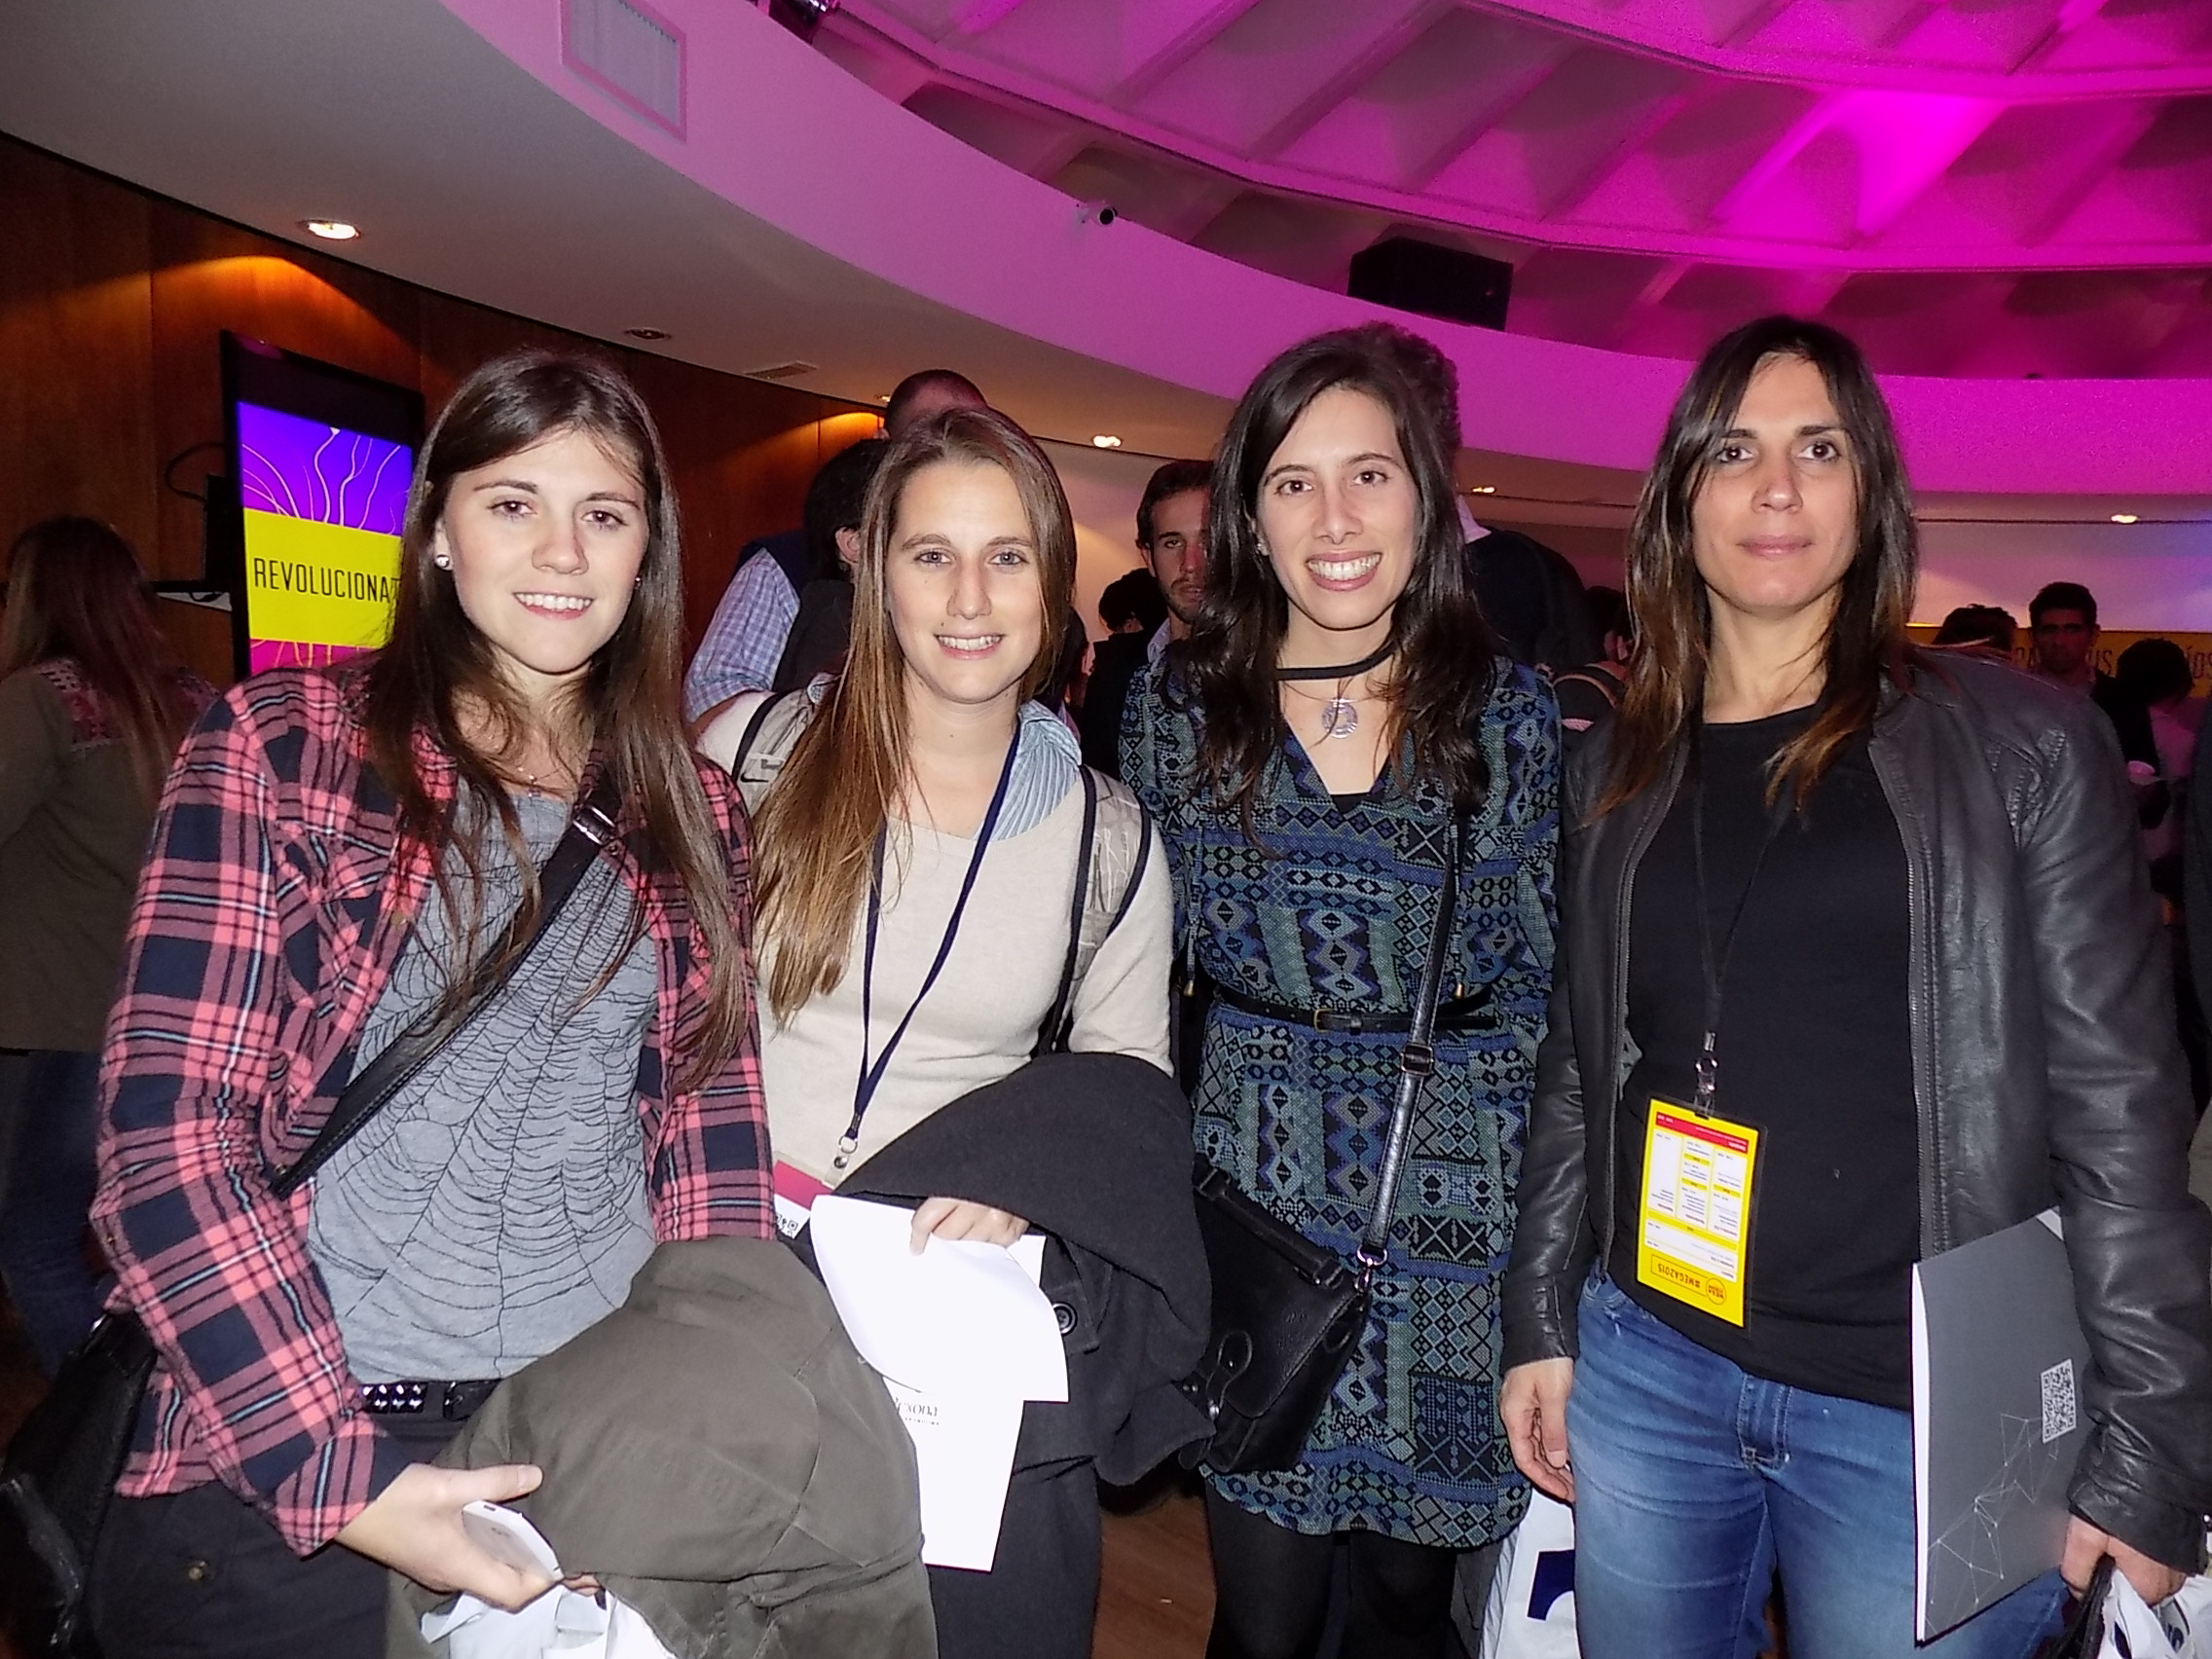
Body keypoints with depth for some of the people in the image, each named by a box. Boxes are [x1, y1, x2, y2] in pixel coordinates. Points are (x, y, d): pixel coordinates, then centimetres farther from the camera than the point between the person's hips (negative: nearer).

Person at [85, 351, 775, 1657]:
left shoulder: (691, 812, 8)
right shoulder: (280, 748, -2)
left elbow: (714, 1138, 6)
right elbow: (169, 1133, -8)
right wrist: (344, 1480, -15)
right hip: (278, 1468, -2)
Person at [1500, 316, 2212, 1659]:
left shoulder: (2023, 746, -4)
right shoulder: (1620, 770, 5)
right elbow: (1578, 1073, 9)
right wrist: (1543, 1323, 7)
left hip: (1923, 1410, -2)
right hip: (1645, 1370, 3)